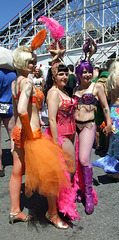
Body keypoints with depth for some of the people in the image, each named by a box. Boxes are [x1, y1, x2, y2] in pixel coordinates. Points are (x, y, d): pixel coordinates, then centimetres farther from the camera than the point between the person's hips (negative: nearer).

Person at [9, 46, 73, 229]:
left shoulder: (14, 82, 10)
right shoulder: (28, 82, -18)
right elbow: (22, 111, -32)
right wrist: (29, 134, -20)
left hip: (18, 132, 9)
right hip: (31, 134, -9)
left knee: (17, 172, 16)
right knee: (51, 173, 3)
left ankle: (15, 211, 31)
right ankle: (52, 213, 20)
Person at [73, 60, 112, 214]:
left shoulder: (97, 86, 3)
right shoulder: (75, 89, 13)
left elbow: (105, 106, 5)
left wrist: (109, 124, 1)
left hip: (88, 126, -4)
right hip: (73, 125, 4)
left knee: (84, 160, -13)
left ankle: (88, 194, 5)